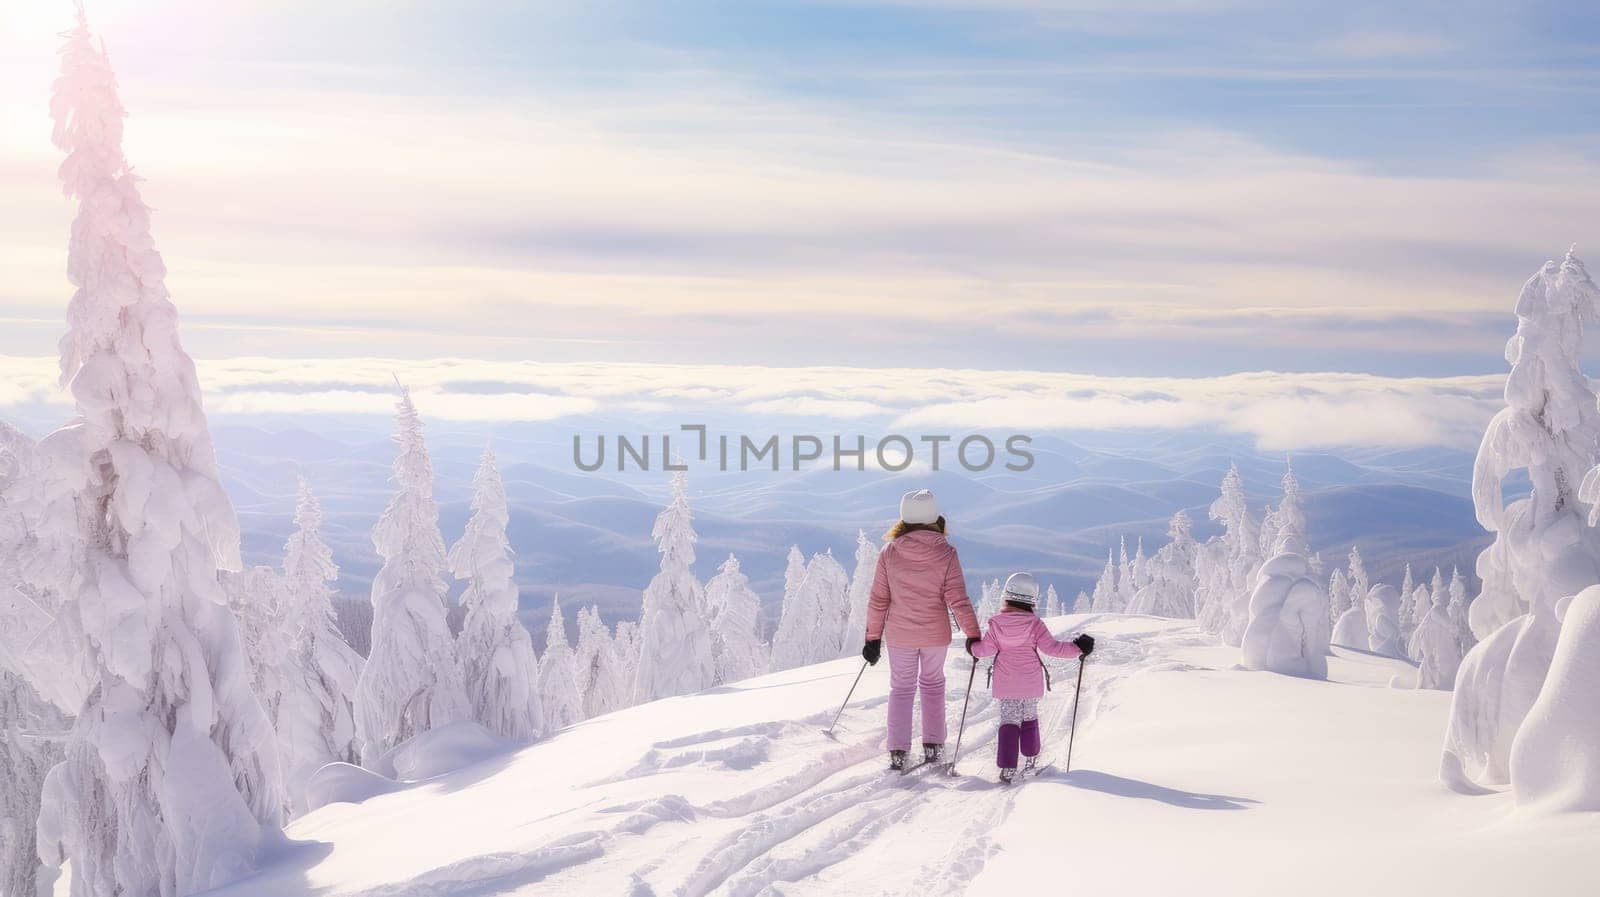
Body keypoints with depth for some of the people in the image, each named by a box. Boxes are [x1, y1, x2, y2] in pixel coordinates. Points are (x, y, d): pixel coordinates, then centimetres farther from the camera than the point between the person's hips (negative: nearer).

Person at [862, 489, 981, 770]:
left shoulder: (890, 552, -9)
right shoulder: (946, 552, -12)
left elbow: (878, 600, -5)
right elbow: (957, 599, -13)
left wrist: (873, 637, 4)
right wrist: (973, 635, -6)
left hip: (900, 634, 0)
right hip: (936, 634, 0)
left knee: (901, 687, 14)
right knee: (933, 683, 21)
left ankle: (898, 752, 8)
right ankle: (933, 746, 21)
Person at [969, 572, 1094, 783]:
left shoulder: (997, 623, -7)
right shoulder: (1035, 625, -10)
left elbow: (987, 648, -7)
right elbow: (1051, 647, -13)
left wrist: (973, 647, 14)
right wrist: (1078, 648, -5)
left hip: (1005, 683, 0)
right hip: (1030, 683, 0)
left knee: (1009, 720, 3)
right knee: (1029, 718, 19)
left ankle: (1007, 767, -10)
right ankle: (1031, 757, 34)